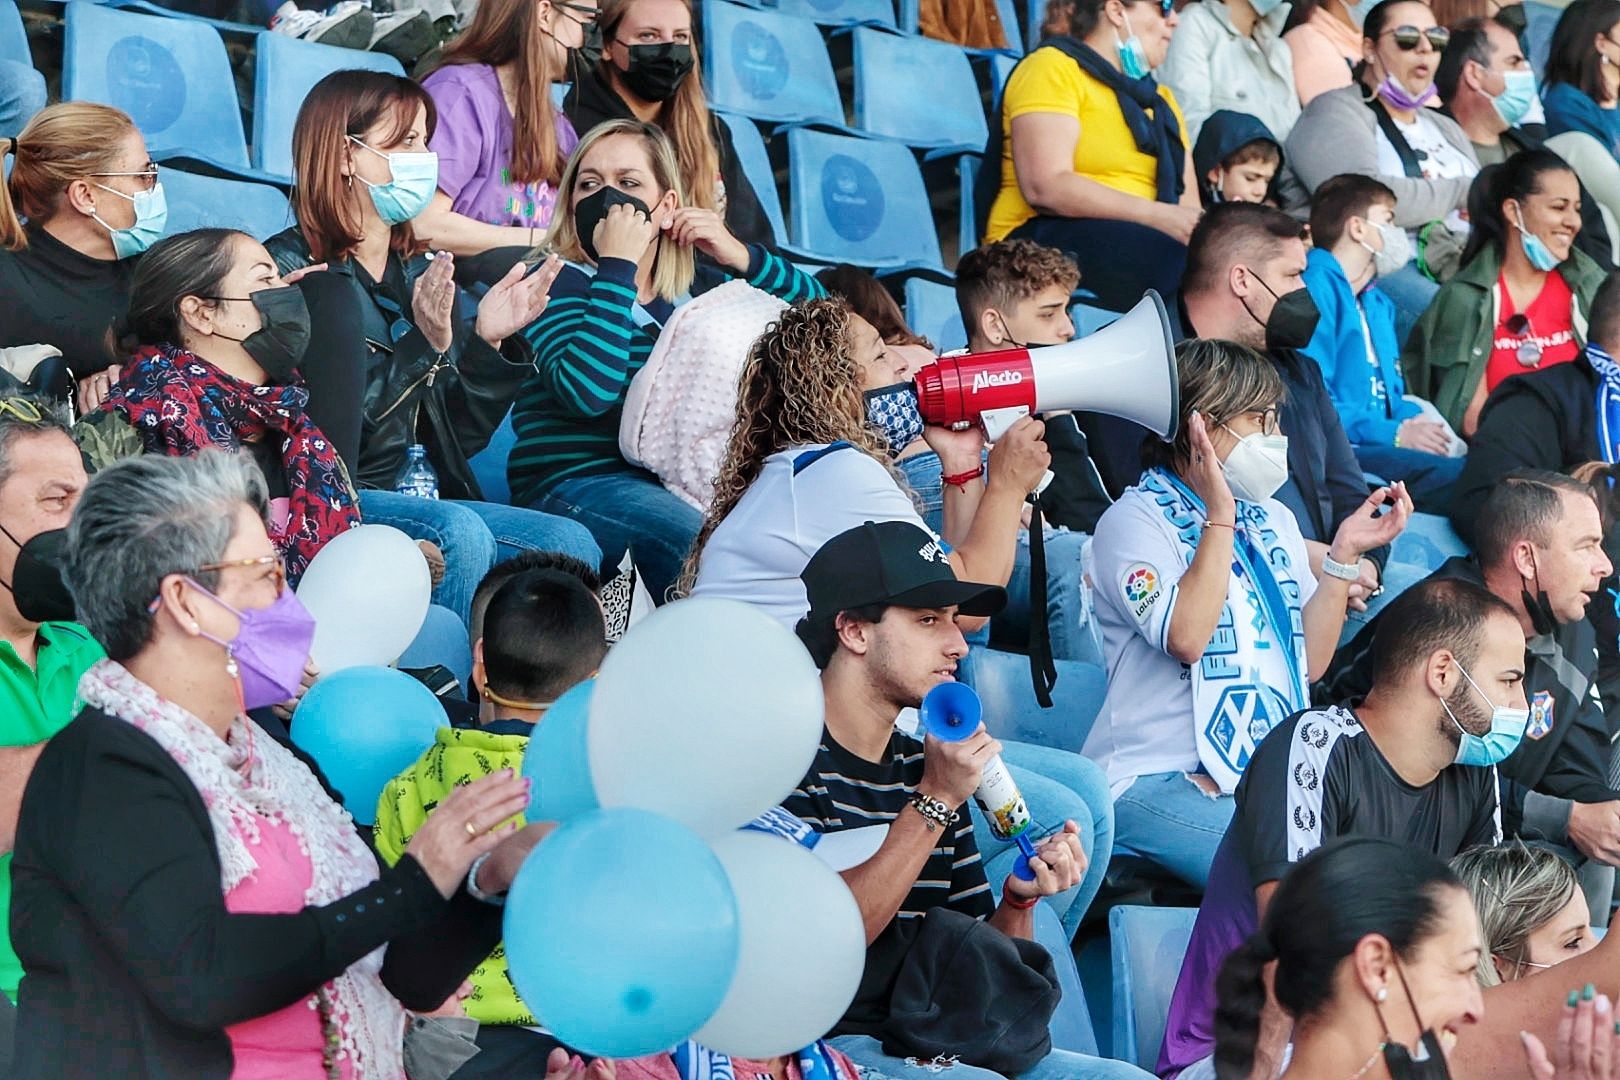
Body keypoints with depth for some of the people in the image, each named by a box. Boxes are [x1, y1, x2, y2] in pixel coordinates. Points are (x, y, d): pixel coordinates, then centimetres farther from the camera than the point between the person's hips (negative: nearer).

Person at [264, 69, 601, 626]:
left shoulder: (419, 271, 17)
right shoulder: (292, 269, -6)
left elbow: (460, 435, 14)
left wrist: (489, 341, -1)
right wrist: (423, 346, -24)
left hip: (425, 498, 7)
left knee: (571, 543, -15)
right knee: (457, 533, -33)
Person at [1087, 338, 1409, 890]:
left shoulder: (1272, 520, 17)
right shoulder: (1136, 519, -5)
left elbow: (1309, 662, 10)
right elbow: (1187, 637, -21)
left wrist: (1343, 554, 2)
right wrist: (1220, 517, -16)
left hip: (1271, 775, 7)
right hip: (1158, 780, -7)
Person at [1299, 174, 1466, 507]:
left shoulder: (1378, 303, 26)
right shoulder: (1316, 288, -5)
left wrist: (1413, 422, 2)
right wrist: (1394, 434, -16)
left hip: (1382, 441, 9)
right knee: (1452, 476, -31)